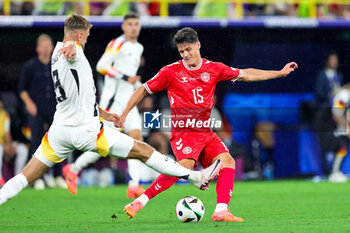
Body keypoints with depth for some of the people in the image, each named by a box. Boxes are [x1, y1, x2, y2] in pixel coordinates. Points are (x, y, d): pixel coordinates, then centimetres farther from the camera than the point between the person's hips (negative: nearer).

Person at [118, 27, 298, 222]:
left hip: (206, 132, 6)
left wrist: (280, 73, 19)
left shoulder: (213, 69, 8)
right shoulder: (171, 72, -2)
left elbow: (245, 75, 18)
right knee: (185, 165, -29)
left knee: (227, 161, -14)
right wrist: (124, 115, 5)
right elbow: (144, 90, 8)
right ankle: (140, 201, -28)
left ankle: (221, 210, -16)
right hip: (183, 131, -6)